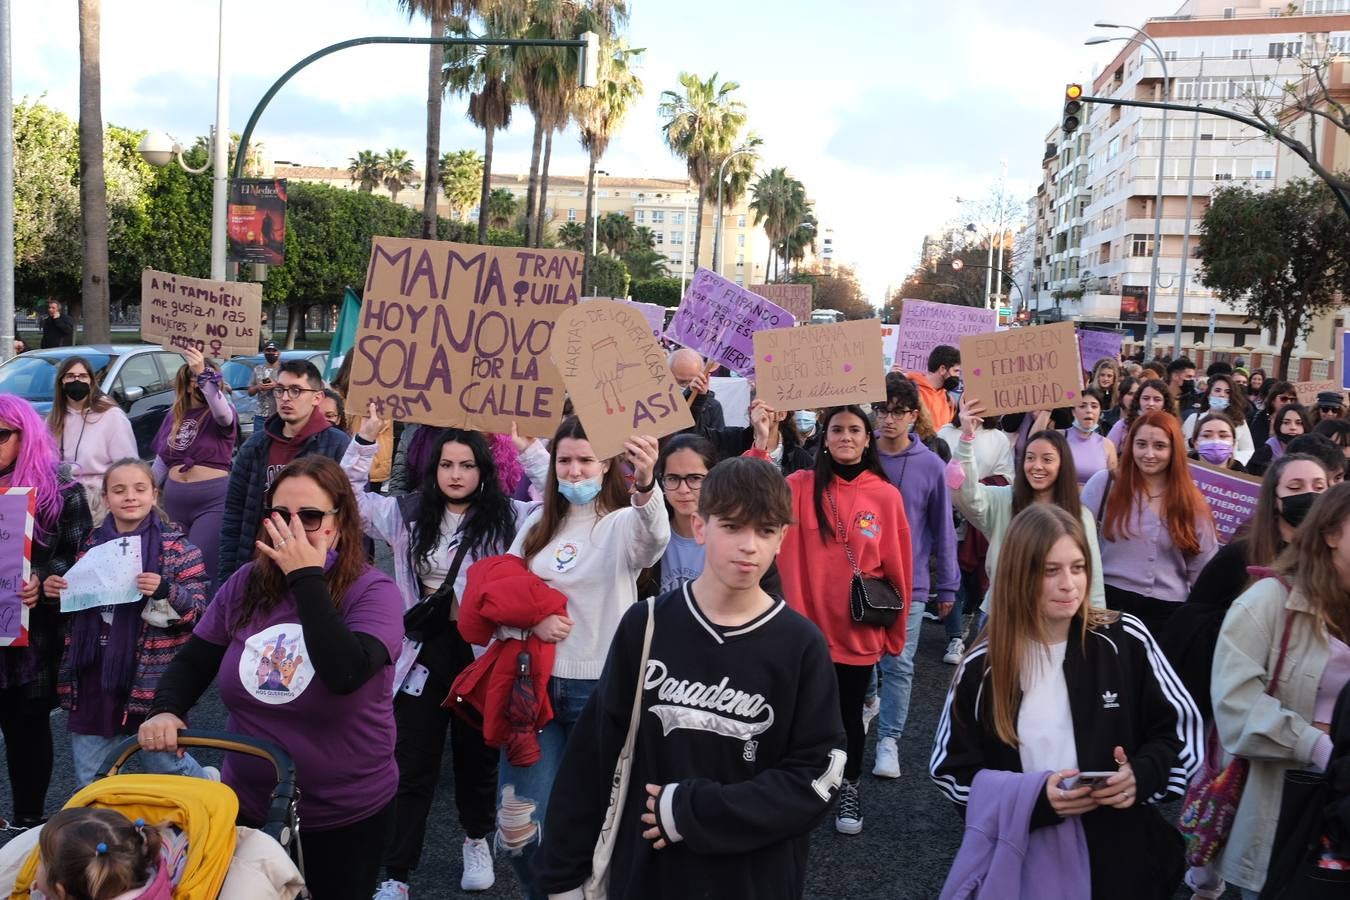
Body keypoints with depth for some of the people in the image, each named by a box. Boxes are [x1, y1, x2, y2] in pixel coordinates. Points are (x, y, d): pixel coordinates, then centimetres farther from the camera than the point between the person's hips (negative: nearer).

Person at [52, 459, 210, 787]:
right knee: (88, 781, 13)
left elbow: (198, 609, -10)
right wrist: (56, 590, 0)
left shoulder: (176, 546, -6)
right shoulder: (93, 544, 8)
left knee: (165, 767, 8)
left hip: (151, 676, -5)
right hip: (94, 674, 5)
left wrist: (165, 592, -28)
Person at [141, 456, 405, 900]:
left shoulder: (373, 591, -18)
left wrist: (308, 578, -30)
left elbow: (345, 674, -34)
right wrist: (166, 710, -14)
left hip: (346, 814, -4)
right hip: (248, 803, 4)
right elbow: (192, 662, 6)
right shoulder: (246, 583, -3)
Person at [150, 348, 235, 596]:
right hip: (175, 501, 6)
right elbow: (162, 461, 20)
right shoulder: (173, 417, 12)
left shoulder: (219, 413, -4)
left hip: (213, 501, -6)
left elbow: (223, 412, -31)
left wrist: (205, 374, -41)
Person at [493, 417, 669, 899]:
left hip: (600, 688, -4)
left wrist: (646, 484, -53)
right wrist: (532, 619, -12)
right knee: (519, 830, 4)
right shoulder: (538, 523, 9)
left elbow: (655, 538, -31)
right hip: (535, 682, 4)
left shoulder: (623, 523, -7)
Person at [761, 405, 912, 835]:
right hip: (808, 626, 0)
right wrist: (760, 446, -33)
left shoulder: (886, 496, -4)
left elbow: (898, 568, 2)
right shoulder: (800, 487, -4)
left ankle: (850, 787, 37)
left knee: (849, 713, 14)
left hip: (859, 631, 0)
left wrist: (895, 631, 6)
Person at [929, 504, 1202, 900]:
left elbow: (1182, 728, 3)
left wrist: (1143, 774, -17)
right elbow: (951, 769, -3)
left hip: (1121, 856, 0)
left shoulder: (1125, 639, -6)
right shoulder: (983, 666, -7)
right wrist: (1033, 798, -18)